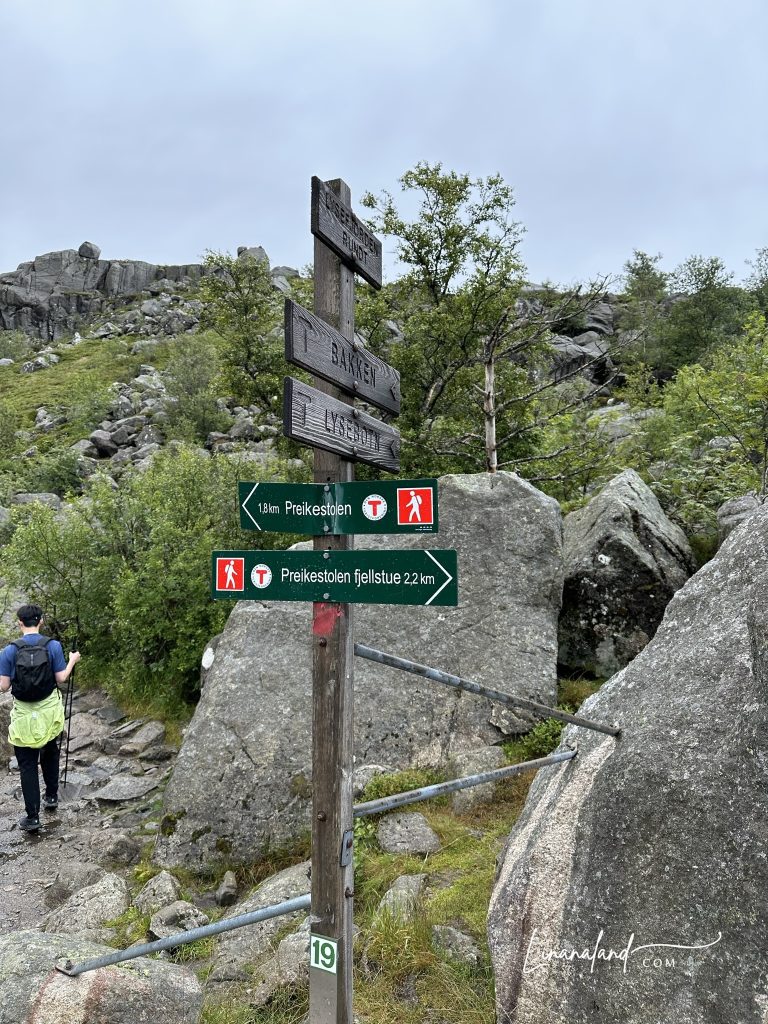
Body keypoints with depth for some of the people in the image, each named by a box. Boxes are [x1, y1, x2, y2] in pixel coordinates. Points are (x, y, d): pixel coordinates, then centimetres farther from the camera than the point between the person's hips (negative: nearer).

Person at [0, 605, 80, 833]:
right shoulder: (53, 646, -9)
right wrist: (72, 661, 11)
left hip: (24, 716, -1)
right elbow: (61, 679, -5)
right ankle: (52, 797, 37)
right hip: (50, 713, 1)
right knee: (50, 757, 25)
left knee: (28, 766, 7)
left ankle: (32, 817, 8)